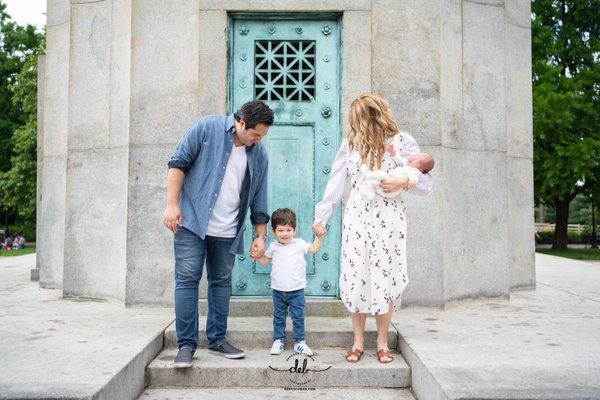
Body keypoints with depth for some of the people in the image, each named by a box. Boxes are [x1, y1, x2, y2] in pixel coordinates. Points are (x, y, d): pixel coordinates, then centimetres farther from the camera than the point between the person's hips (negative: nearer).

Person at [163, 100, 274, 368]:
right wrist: (172, 204, -13)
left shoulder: (258, 154, 7)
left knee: (222, 283, 9)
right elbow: (178, 163, -5)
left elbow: (259, 198, 12)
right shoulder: (207, 128, -5)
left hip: (227, 232, 4)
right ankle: (186, 344, 3)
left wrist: (261, 236, 10)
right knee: (187, 279, -4)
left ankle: (217, 340, 20)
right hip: (191, 222, -4)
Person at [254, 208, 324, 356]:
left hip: (296, 290, -2)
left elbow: (314, 248, -2)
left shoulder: (299, 243, -1)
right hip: (278, 290, 2)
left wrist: (319, 236, -13)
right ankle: (278, 340, 24)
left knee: (298, 317, 5)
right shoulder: (273, 246, 4)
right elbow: (265, 260, 14)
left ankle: (299, 342, 17)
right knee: (278, 317, 11)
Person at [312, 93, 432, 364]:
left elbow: (426, 182, 3)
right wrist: (321, 217, 7)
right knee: (355, 278, 2)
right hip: (356, 218, 2)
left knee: (384, 279, 1)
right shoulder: (350, 143, 7)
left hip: (388, 219, -2)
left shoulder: (401, 141, 0)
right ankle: (357, 342, 16)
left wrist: (403, 182, -16)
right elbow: (335, 184, 8)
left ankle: (382, 343, 17)